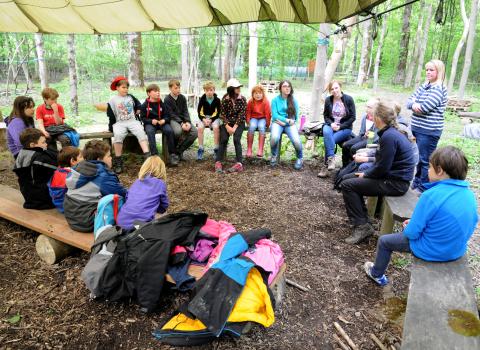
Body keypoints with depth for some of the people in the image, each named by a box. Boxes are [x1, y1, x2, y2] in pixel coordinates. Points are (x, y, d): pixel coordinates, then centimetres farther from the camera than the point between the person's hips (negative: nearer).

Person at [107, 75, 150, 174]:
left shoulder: (131, 97, 12)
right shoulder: (112, 100, 4)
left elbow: (138, 105, 29)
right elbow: (111, 116, 5)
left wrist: (137, 111, 14)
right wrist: (112, 127, 2)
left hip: (132, 121, 2)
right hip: (119, 123, -2)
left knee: (141, 132, -30)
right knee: (118, 135, -34)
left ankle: (147, 156, -39)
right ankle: (118, 161, -25)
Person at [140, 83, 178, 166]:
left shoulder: (162, 104, 6)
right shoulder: (145, 105, 1)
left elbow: (167, 116, 9)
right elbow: (143, 118, 1)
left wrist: (164, 120, -14)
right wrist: (151, 121, -18)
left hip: (161, 122, 2)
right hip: (150, 123, -2)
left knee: (169, 130, -28)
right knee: (150, 131, -36)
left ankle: (172, 154, -19)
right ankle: (154, 155, -37)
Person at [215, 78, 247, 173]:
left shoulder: (242, 99, -4)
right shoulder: (225, 99, -3)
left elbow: (241, 114, -8)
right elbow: (223, 114, -2)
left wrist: (235, 127, -17)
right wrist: (227, 127, -14)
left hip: (239, 122, -1)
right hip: (227, 122, 1)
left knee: (236, 139, -24)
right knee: (224, 139, -20)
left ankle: (239, 164, -25)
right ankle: (218, 163, -19)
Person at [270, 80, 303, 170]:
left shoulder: (294, 100, 8)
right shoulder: (275, 100, 4)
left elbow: (295, 116, 5)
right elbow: (274, 115, -4)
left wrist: (283, 121, -7)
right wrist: (287, 120, -15)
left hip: (290, 124, 1)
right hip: (277, 123, -1)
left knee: (296, 140, -27)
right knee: (274, 137, -34)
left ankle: (300, 158, 4)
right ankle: (274, 155, -2)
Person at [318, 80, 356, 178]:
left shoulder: (349, 99, -5)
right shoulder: (328, 100, 3)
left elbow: (352, 117, -4)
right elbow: (325, 116, 10)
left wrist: (340, 127, -14)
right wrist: (331, 124, -12)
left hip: (345, 128, -2)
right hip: (331, 125, 2)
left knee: (327, 139, -28)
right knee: (326, 132, -35)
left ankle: (327, 166, -20)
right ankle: (331, 158, -35)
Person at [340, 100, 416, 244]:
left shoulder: (389, 136, -22)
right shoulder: (391, 132, 9)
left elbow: (382, 167, -21)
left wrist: (366, 175, -5)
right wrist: (366, 172, 4)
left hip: (395, 183, -10)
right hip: (393, 176, 10)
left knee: (347, 185, -12)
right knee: (350, 178, 15)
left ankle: (361, 226, -7)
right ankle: (362, 217, 18)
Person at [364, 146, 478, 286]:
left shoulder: (431, 195, -28)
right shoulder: (469, 193, -8)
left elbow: (411, 233, -22)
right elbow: (473, 222, 8)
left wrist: (407, 227, 2)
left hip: (431, 251, -6)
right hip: (458, 250, 7)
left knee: (384, 241, 15)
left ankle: (377, 274, 37)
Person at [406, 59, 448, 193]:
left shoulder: (439, 89, -12)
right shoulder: (424, 86, 12)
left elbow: (424, 107, -22)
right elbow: (409, 101, 7)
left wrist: (415, 105, -2)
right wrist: (413, 105, -15)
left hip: (429, 131, -8)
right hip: (417, 128, 8)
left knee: (426, 160, -1)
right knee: (419, 157, 19)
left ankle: (423, 188, 9)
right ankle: (417, 182, 33)